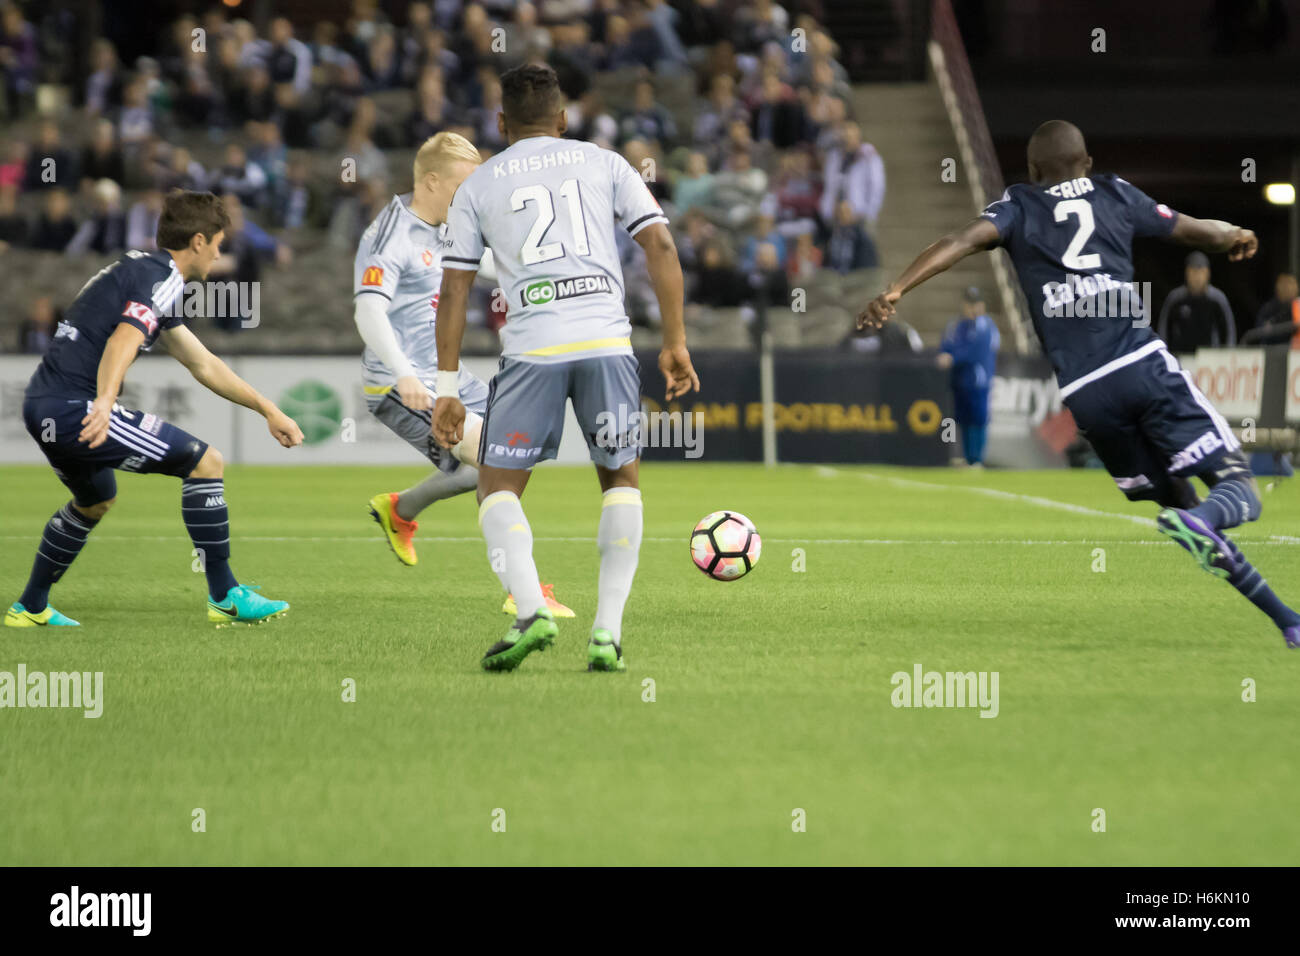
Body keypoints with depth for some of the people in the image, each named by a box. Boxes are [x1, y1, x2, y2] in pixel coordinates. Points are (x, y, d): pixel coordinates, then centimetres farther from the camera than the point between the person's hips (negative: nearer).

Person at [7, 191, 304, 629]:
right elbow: (123, 341, -28)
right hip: (74, 407, -11)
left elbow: (204, 365, 29)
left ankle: (30, 608, 40)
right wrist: (104, 403, -44)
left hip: (43, 407, 11)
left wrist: (269, 410, 31)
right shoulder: (161, 278, -8)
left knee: (96, 500, 35)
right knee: (206, 461, -8)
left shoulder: (142, 270, 23)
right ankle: (224, 597, -5)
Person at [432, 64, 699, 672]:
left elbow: (454, 288, 11)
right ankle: (607, 633, 6)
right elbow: (660, 244, 7)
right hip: (606, 339, 1)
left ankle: (531, 609, -13)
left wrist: (447, 389, 13)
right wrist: (675, 343, 10)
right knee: (621, 479, 18)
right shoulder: (603, 163, 17)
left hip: (531, 347, -1)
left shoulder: (477, 186, 16)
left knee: (497, 486, 11)